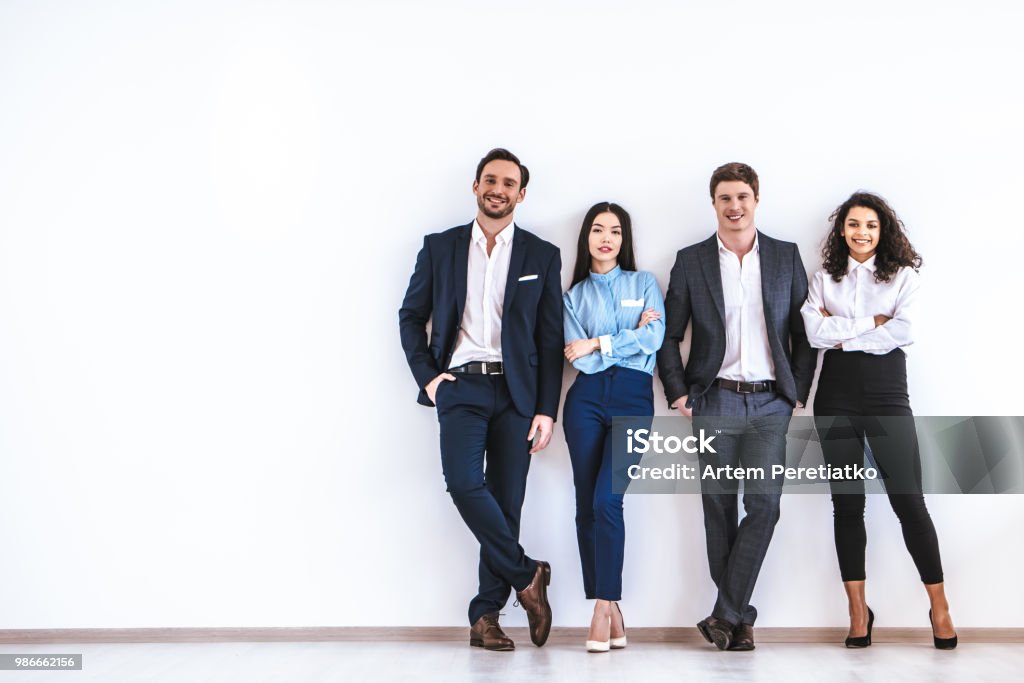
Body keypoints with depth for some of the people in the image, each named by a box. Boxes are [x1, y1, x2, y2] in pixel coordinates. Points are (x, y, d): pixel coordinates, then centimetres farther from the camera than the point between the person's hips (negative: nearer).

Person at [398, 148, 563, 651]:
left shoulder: (542, 256, 8)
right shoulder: (439, 248, 9)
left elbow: (550, 340, 5)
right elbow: (411, 316, 13)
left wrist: (546, 410, -1)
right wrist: (427, 376, 0)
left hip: (516, 391, 1)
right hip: (460, 385, 0)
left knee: (506, 500, 0)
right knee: (464, 482, -19)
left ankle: (485, 615, 12)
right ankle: (526, 576, 1)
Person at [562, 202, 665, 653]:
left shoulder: (644, 284, 12)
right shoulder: (574, 295, 13)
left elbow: (654, 338, -6)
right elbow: (579, 359, 0)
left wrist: (597, 344, -5)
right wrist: (630, 338, -2)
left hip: (633, 399, -2)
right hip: (587, 399, 2)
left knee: (606, 500, -15)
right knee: (586, 504, -2)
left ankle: (603, 609, -8)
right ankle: (611, 614, 6)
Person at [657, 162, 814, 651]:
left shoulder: (787, 257, 9)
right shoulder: (691, 261, 6)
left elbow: (803, 332, 10)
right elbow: (668, 334, 7)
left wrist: (799, 393, 3)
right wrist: (678, 393, -1)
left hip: (770, 403, 0)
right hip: (714, 402, 0)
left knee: (763, 505, -10)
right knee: (719, 509, 3)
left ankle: (725, 614, -1)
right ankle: (740, 618, 14)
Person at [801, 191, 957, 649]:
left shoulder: (903, 276, 6)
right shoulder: (824, 279, 9)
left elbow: (904, 331, -11)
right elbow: (815, 333, -6)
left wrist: (842, 334, -8)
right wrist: (871, 323, -9)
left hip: (888, 396, -2)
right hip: (836, 399, 2)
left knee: (908, 501, -4)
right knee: (846, 503, 4)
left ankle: (939, 607, 7)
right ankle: (858, 611, 11)